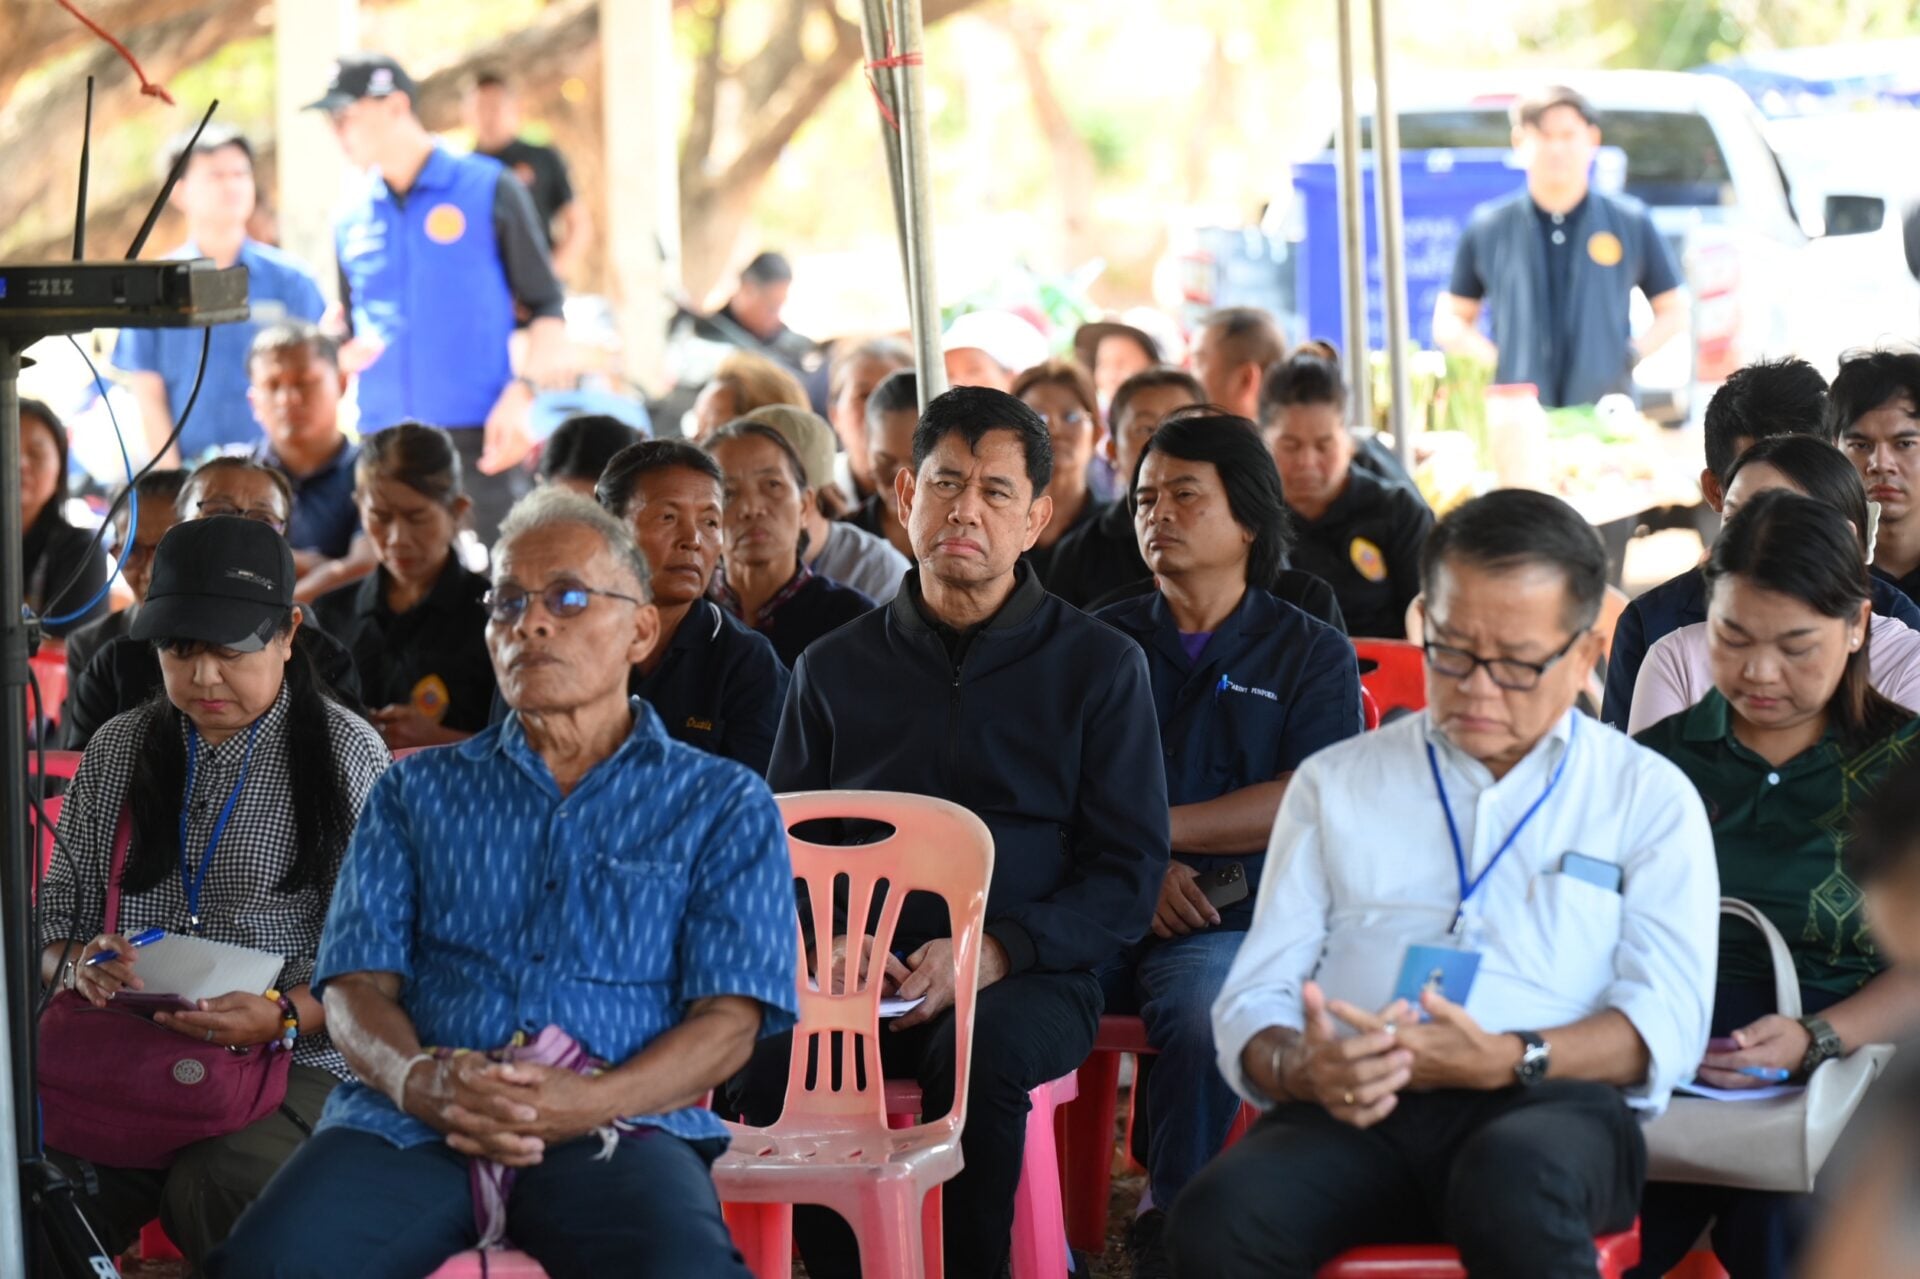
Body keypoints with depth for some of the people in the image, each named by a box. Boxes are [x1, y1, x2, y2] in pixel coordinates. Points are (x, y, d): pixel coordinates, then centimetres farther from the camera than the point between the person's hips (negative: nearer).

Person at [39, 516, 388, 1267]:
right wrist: (75, 964, -7)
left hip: (294, 1064, -3)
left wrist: (284, 1016, -21)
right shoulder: (115, 751, 16)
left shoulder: (347, 753, 2)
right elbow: (55, 914, 18)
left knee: (214, 1191, -36)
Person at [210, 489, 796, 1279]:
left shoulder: (723, 805, 17)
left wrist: (587, 1103, -15)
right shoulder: (415, 793, 24)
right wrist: (418, 1079, -12)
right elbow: (356, 983, 12)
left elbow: (727, 1022, 5)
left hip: (616, 1129, -2)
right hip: (410, 1126, 2)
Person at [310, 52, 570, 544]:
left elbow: (545, 308, 2)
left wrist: (522, 395, -13)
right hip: (384, 444, 4)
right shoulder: (352, 218, 15)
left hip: (478, 442, -4)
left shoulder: (490, 190, 3)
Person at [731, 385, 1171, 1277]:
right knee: (760, 1052, -30)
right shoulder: (834, 669, 16)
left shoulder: (1100, 666, 7)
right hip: (866, 977, 2)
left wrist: (992, 953, -14)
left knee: (979, 1053, -37)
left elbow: (1130, 876, 2)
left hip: (1028, 977, -2)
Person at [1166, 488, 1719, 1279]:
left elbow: (1666, 1025, 4)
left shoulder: (1650, 798, 17)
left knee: (1514, 1183, -40)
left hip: (1548, 1105, -2)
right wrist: (1299, 1067, -10)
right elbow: (1253, 998, 15)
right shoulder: (1335, 784, 23)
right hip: (1357, 1118, 2)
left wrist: (1507, 1061, -15)